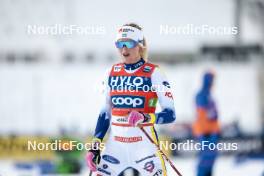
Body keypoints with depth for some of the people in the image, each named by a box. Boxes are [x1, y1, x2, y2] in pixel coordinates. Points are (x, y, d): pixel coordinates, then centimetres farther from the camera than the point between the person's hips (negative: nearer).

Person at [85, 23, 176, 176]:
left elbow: (170, 114, -9)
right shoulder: (113, 72, 9)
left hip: (144, 144, -5)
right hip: (115, 144, 5)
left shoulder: (153, 73, -5)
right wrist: (95, 146, 10)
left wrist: (145, 118, -27)